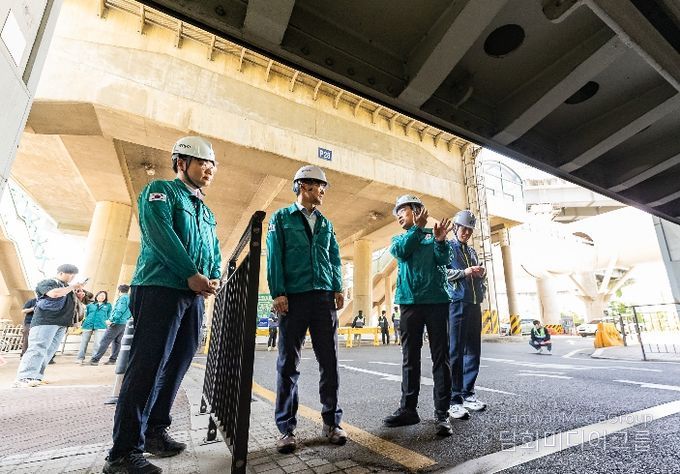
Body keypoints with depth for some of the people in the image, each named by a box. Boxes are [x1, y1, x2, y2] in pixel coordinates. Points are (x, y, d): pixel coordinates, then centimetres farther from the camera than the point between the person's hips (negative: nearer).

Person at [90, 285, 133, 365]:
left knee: (104, 342, -4)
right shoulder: (130, 299, 14)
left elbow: (119, 311, -20)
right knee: (117, 342, 12)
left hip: (116, 323, -8)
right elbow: (130, 314, 16)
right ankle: (112, 360, 14)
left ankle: (95, 359, -2)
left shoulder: (123, 298, -10)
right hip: (124, 323, 8)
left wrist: (111, 320, -17)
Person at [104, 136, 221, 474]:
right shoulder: (160, 190, 3)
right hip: (160, 289, -7)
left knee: (176, 365, 10)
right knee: (147, 367, -8)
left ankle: (154, 430, 24)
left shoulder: (206, 211, 24)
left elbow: (214, 249, 18)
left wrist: (215, 277, -3)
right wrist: (192, 273, -19)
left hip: (194, 295, 8)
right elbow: (159, 233, -14)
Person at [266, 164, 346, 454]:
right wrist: (278, 293, -11)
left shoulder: (325, 223, 18)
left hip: (324, 298, 4)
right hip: (293, 298, -3)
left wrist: (338, 288, 4)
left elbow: (334, 257, 16)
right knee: (288, 363, 5)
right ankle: (286, 428, 18)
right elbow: (274, 257, -2)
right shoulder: (282, 218, 5)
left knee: (329, 360, 6)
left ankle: (331, 422, 21)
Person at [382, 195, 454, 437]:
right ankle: (408, 408, 16)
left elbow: (443, 259, -6)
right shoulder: (398, 238, 16)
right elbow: (401, 252, -6)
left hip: (436, 299, -2)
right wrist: (418, 228, -12)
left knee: (440, 356, 2)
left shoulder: (433, 233, 9)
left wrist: (440, 241, -24)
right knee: (409, 357, 7)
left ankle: (442, 412, 9)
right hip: (410, 301, 2)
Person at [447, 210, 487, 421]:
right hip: (456, 303, -7)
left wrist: (481, 274, 3)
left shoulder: (472, 251, 23)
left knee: (473, 350, 9)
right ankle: (454, 400, -3)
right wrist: (465, 272, -17)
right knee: (455, 352, -7)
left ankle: (467, 394, 20)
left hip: (474, 304, 7)